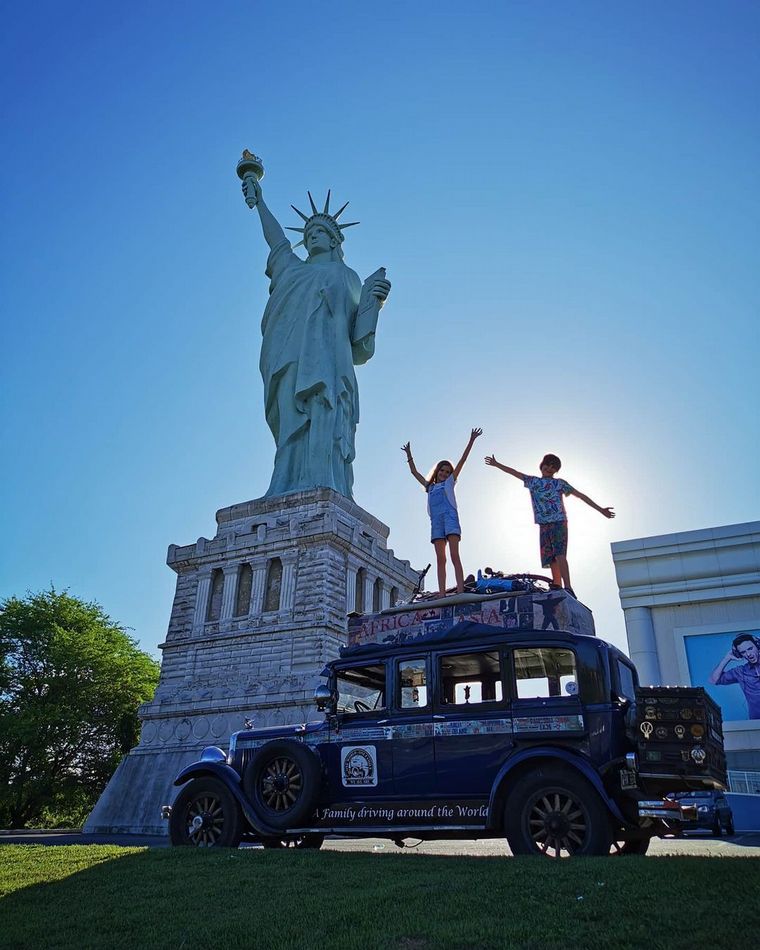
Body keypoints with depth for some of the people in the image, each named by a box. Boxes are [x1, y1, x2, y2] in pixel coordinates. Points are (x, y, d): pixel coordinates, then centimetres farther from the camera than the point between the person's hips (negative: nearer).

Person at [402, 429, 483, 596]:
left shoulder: (449, 482, 21)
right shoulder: (430, 487, 30)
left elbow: (462, 459, 17)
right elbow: (414, 472, 39)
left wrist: (471, 440, 14)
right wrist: (409, 455, 41)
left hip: (450, 517, -3)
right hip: (436, 521, 4)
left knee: (454, 556, -14)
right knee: (440, 559, -4)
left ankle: (460, 591, -22)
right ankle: (442, 594, -11)